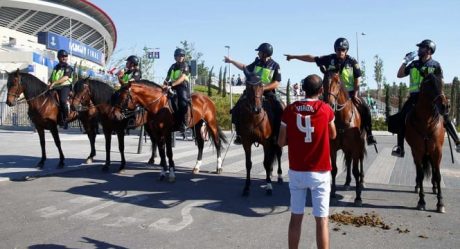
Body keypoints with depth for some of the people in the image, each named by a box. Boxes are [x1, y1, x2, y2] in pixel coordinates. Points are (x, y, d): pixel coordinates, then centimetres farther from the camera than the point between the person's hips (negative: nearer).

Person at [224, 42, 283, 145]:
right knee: (236, 109, -11)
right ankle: (239, 134, -1)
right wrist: (231, 61, 23)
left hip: (268, 91, -3)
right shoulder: (257, 62, 6)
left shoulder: (275, 66, -6)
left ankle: (277, 135, -14)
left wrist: (263, 88, -23)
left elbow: (276, 84, -10)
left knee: (280, 110, -25)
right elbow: (245, 68, 23)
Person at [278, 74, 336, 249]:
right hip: (320, 173, -2)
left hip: (296, 172, 2)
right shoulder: (326, 109, -6)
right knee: (321, 220, 3)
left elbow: (281, 142, 1)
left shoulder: (290, 110, -3)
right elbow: (333, 136, 11)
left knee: (296, 217, 12)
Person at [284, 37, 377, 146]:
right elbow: (311, 58, 0)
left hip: (350, 92, -1)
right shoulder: (329, 59, -4)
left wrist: (355, 95, -10)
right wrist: (294, 57, -1)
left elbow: (357, 79, -1)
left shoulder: (352, 62, -5)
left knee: (365, 108, -16)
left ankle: (369, 134, -1)